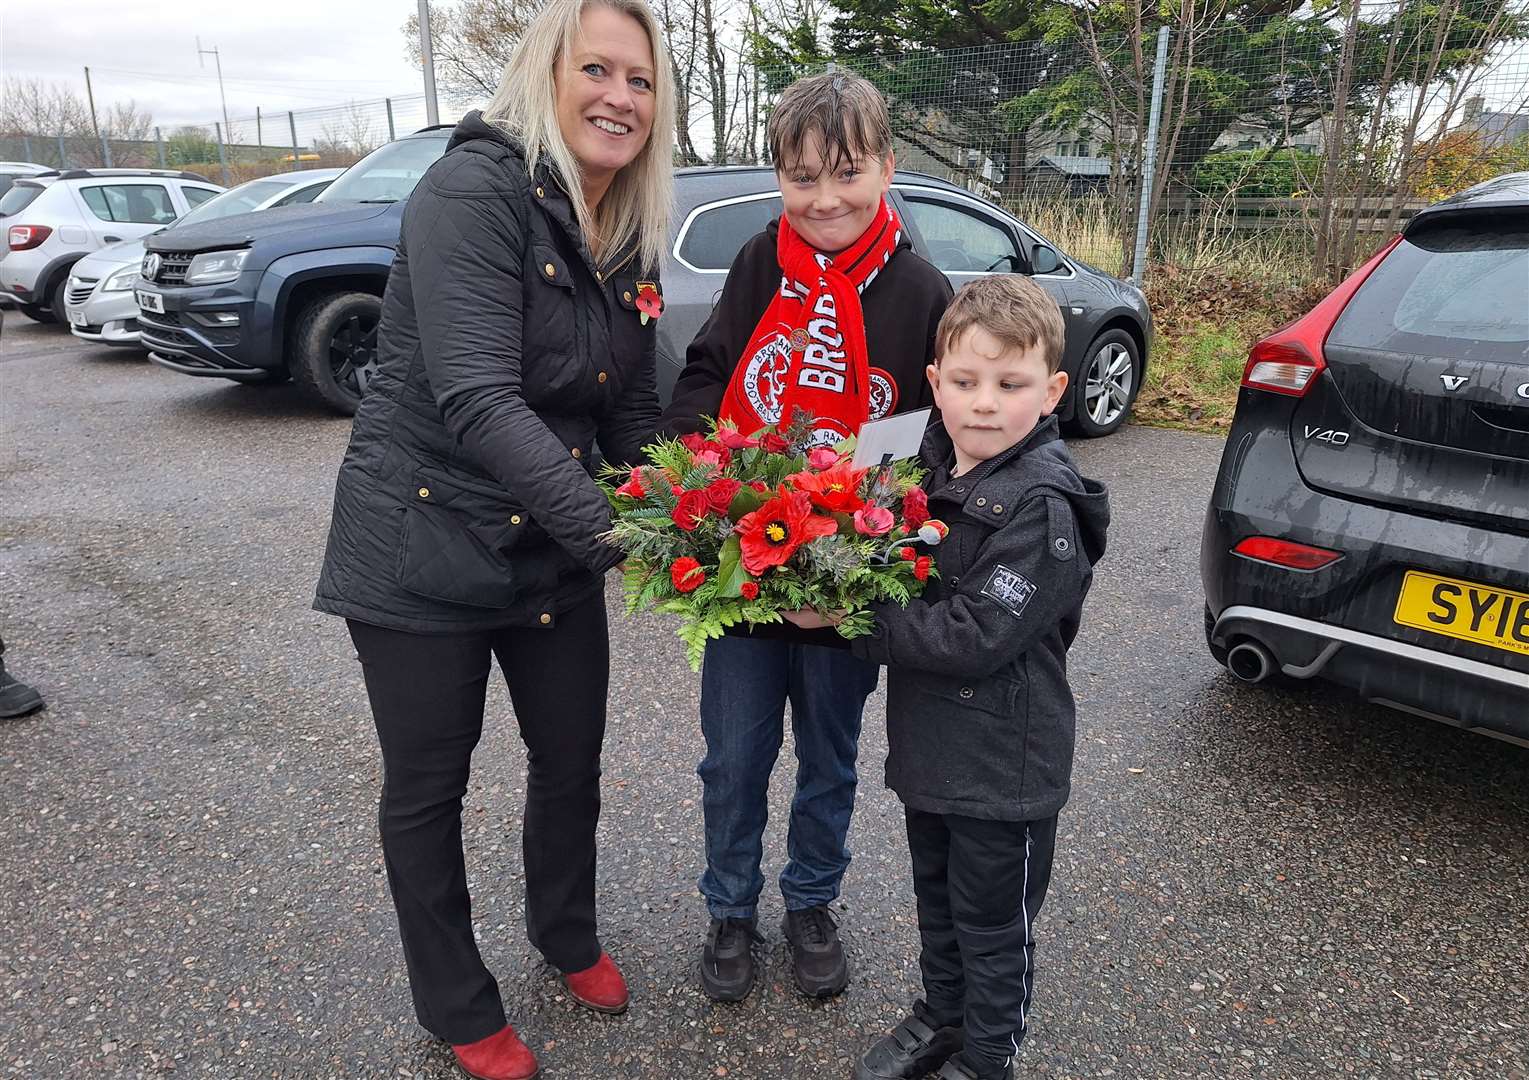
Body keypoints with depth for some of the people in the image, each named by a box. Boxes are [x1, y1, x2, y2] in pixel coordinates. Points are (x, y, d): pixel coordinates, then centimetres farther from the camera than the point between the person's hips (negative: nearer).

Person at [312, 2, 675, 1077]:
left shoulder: (631, 239, 5)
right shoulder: (476, 189, -19)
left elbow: (632, 410, 8)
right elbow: (479, 403, -30)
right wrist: (618, 534, -37)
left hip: (554, 549, 7)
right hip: (424, 550, -6)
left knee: (573, 758, 18)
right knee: (428, 788, 11)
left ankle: (570, 937, 47)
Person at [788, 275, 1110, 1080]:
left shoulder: (1043, 507, -23)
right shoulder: (931, 471, 1)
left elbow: (974, 636, -28)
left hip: (1002, 766, -7)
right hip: (928, 745, 7)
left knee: (992, 924, 15)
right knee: (937, 900, 26)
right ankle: (941, 1015, 49)